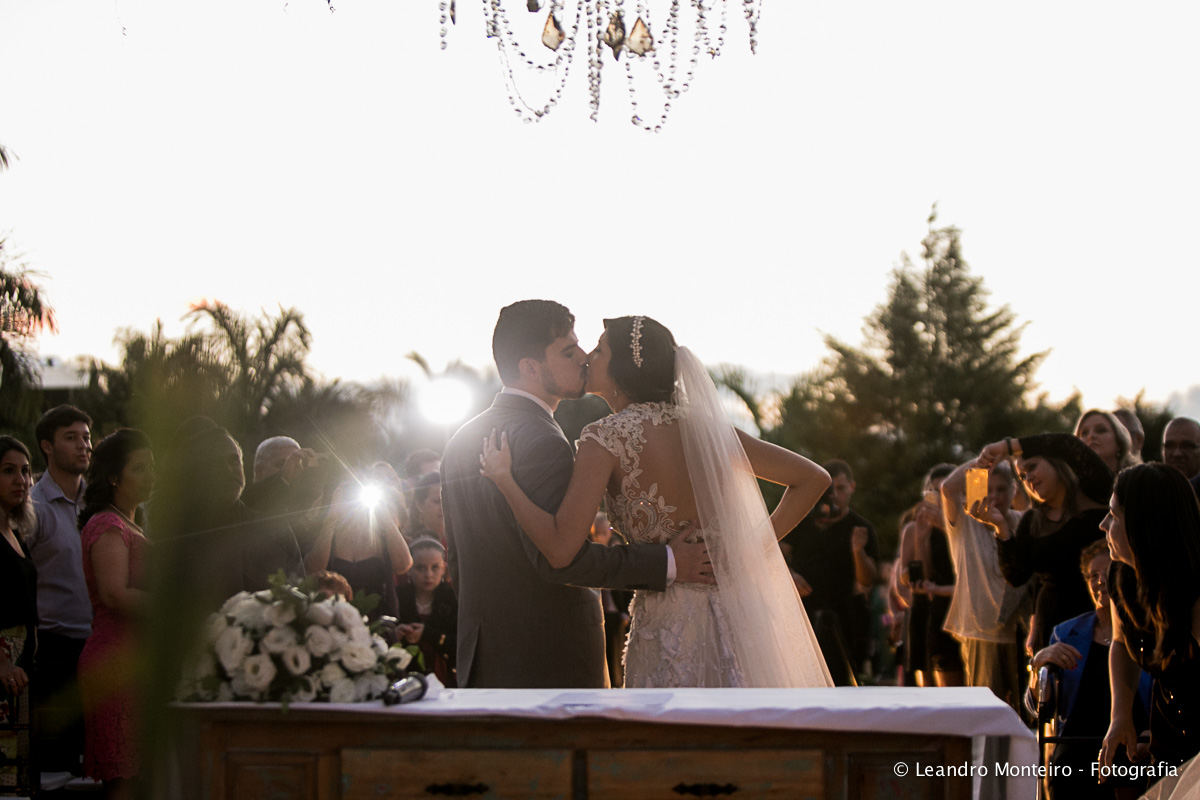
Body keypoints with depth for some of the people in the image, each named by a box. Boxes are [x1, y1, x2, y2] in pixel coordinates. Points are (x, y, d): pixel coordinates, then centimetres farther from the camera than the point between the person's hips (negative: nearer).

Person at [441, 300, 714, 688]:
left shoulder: (461, 441, 13)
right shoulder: (542, 442, -16)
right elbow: (558, 559, -24)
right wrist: (666, 562, -18)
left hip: (483, 659, 9)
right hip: (553, 666, -9)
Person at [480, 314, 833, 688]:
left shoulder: (605, 439, -8)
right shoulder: (701, 426, 8)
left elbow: (560, 549, -18)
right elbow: (813, 478, 11)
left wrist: (502, 476, -7)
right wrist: (754, 548, 9)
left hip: (669, 627, -5)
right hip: (735, 613, 6)